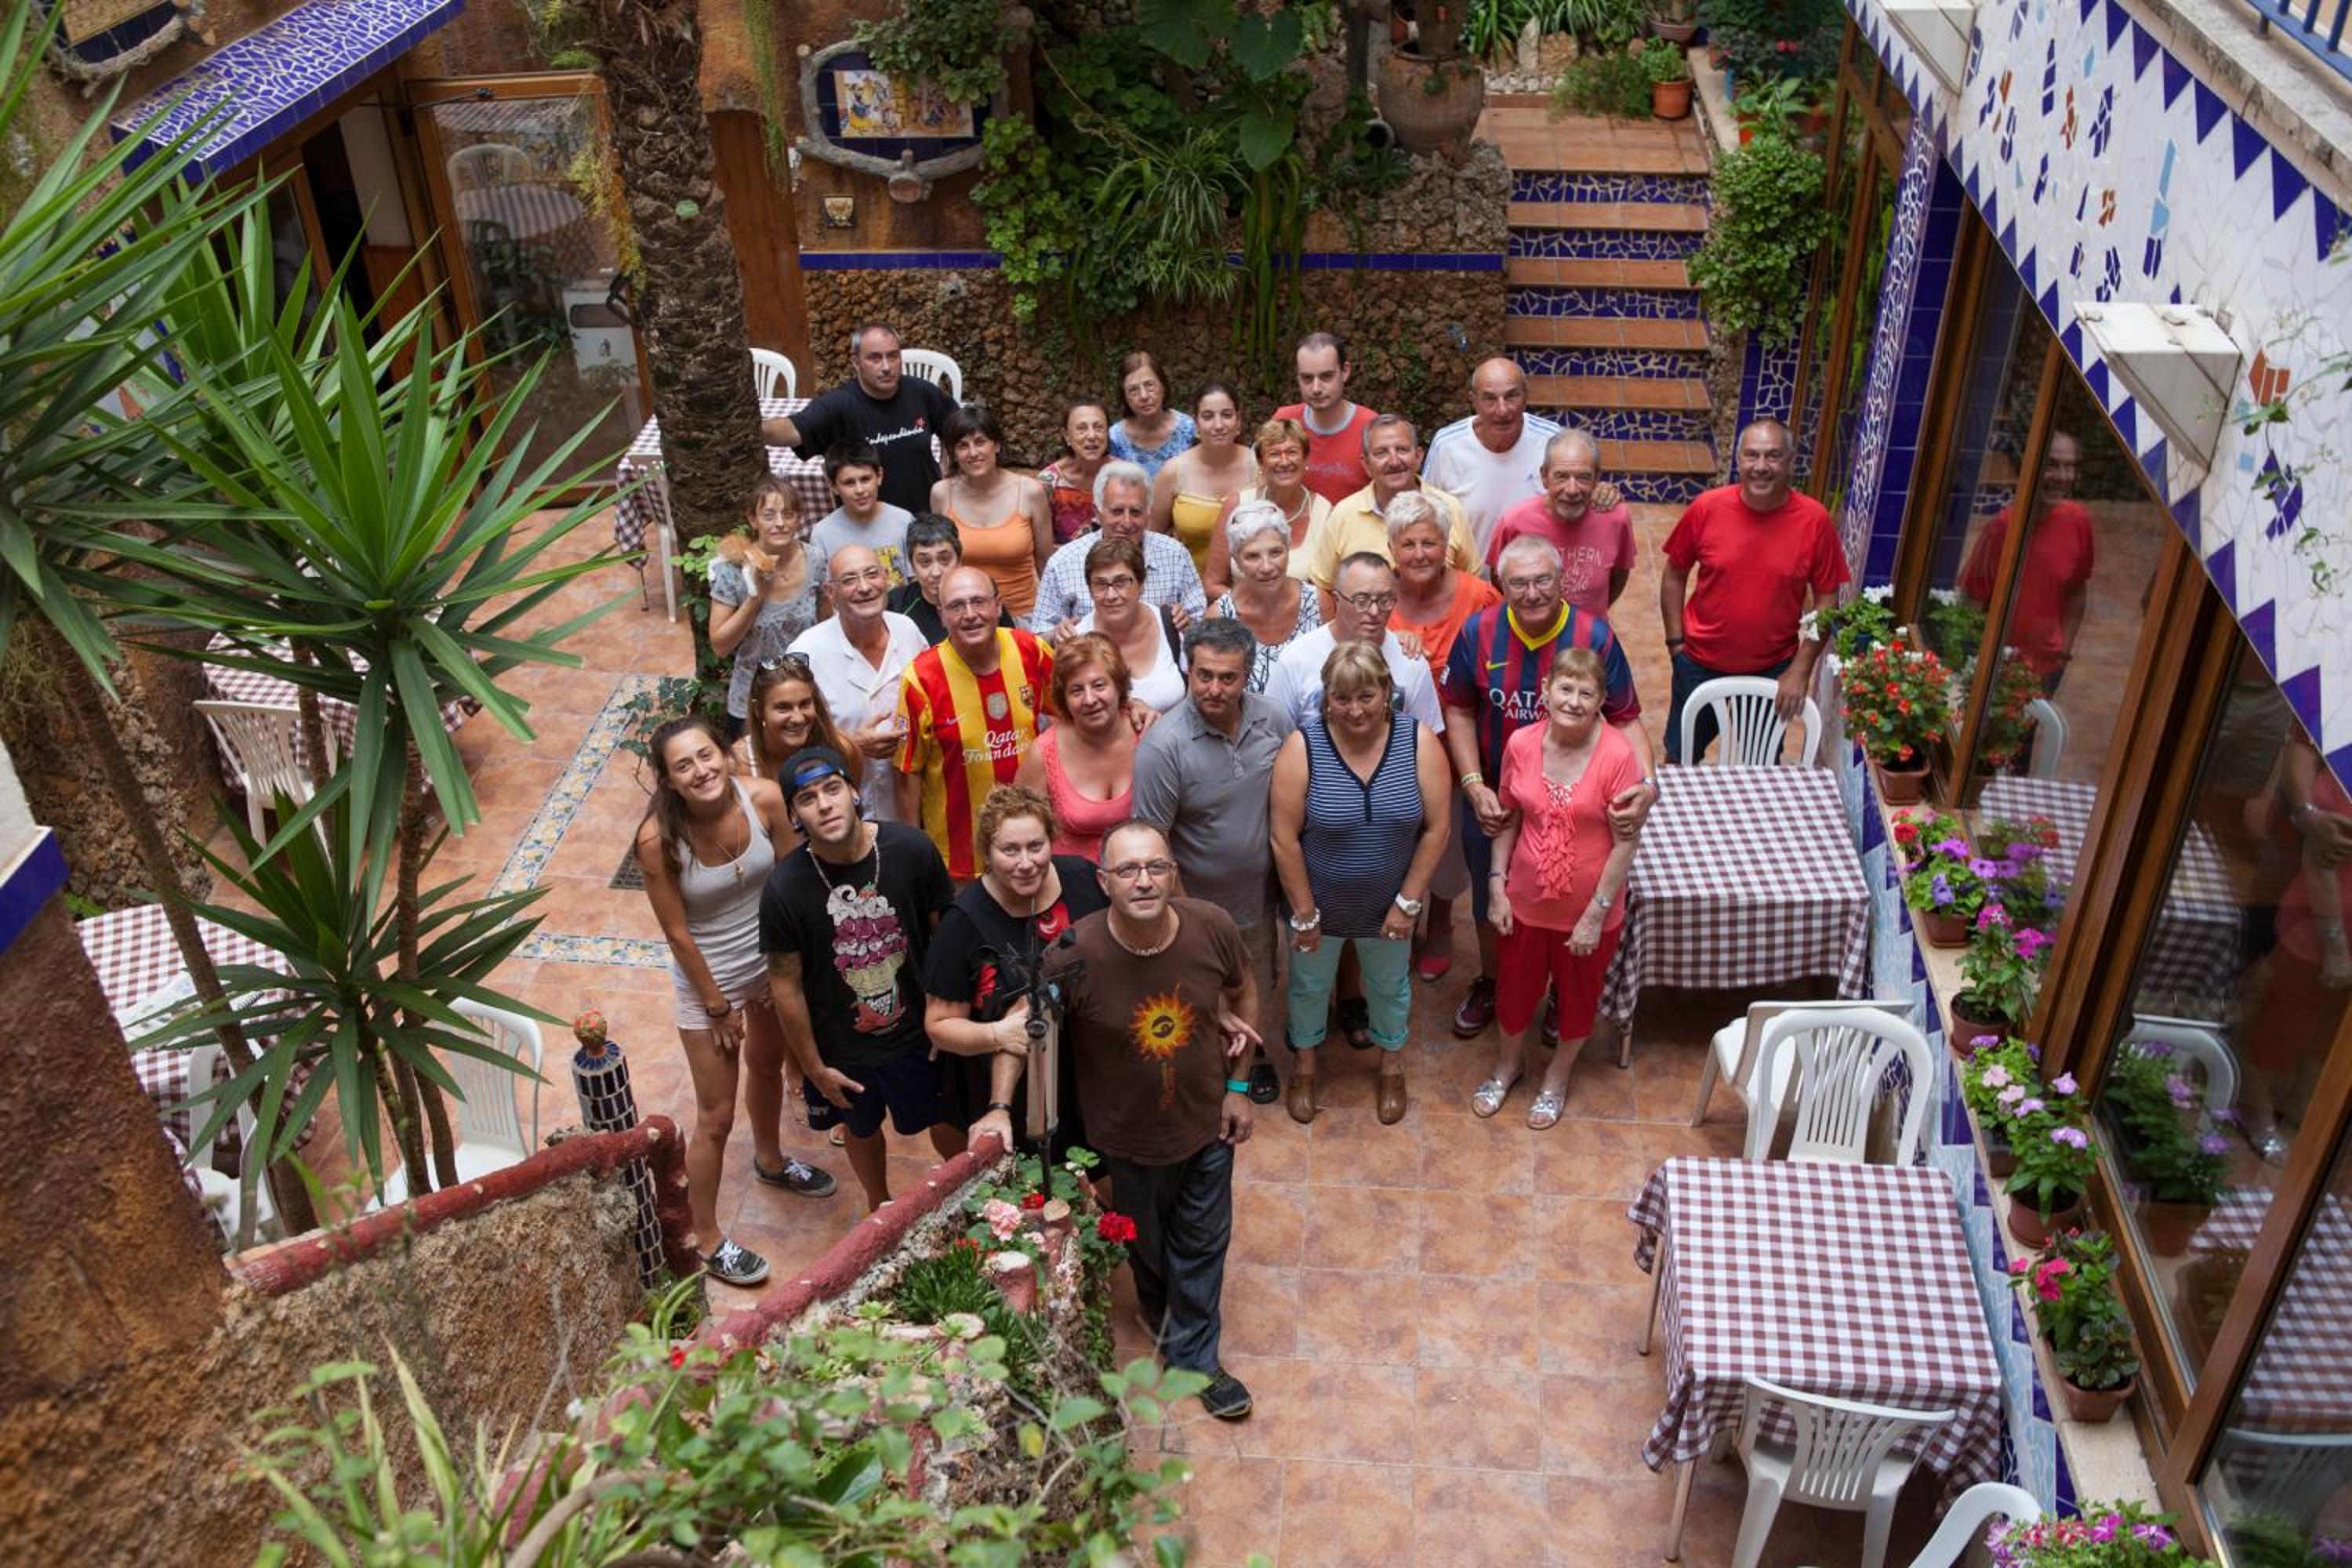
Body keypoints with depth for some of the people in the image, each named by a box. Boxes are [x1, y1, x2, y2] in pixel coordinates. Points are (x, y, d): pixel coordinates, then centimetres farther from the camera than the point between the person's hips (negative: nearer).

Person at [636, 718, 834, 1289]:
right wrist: (717, 1005, -11)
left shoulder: (764, 798, -21)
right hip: (707, 978, -4)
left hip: (772, 961, 4)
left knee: (767, 1066, 30)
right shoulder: (658, 839, -29)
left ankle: (770, 1161, 58)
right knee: (716, 1116, 7)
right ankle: (707, 1238, 28)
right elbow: (677, 932, -19)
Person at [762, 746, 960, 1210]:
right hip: (841, 1050, 0)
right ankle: (881, 1210, 56)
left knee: (946, 1123, 20)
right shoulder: (784, 888, -24)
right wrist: (814, 1067, -4)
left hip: (917, 1031, 0)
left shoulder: (911, 849, -22)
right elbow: (786, 985, -12)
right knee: (861, 1129, 26)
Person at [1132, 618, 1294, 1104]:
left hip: (1258, 896, 5)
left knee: (1259, 989, 27)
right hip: (1196, 905, -4)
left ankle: (1256, 1055, 54)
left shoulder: (1274, 721, -12)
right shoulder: (1163, 745, -27)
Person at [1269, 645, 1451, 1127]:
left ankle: (1392, 1067, 52)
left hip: (1389, 904, 1)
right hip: (1319, 902, -1)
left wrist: (1408, 902, -11)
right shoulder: (1302, 748, -23)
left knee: (1390, 985, 25)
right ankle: (1304, 1067, 50)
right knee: (1309, 985, 22)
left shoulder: (1420, 743, -18)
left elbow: (1436, 827, -12)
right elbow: (1285, 839, -18)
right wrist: (1304, 915, -13)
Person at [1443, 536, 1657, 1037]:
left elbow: (1626, 719, -14)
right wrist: (1474, 787, -14)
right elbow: (1459, 712, -5)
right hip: (1492, 802, 1)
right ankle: (1490, 982, 51)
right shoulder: (1478, 633, -16)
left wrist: (1647, 782, -32)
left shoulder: (1594, 637, -20)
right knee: (1490, 901, 23)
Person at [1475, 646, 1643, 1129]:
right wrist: (1497, 885, -2)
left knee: (1577, 997, 21)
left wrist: (1595, 914, -16)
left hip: (1588, 911, -2)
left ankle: (1557, 1075, 49)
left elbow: (1625, 843, -17)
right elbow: (1508, 819, 1)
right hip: (1526, 902, 2)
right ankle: (1509, 1062, 52)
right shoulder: (1521, 744, -13)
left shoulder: (1618, 756, -23)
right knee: (1517, 988, 23)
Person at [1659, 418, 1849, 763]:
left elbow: (1826, 600, -7)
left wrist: (1801, 669, -10)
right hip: (1701, 664, 0)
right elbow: (1674, 575, -1)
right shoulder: (1706, 508, -14)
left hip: (1773, 670, 0)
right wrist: (1676, 643, -4)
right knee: (1681, 759, 18)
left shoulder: (1814, 520, -15)